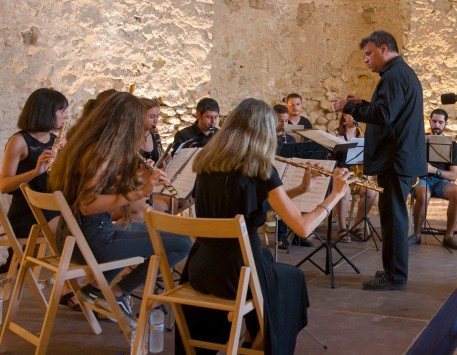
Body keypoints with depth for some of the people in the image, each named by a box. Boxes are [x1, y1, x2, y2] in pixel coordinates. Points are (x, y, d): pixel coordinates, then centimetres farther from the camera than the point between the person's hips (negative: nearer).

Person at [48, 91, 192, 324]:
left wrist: (132, 178, 5)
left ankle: (96, 289, 24)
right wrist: (139, 193, -30)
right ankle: (115, 293, 4)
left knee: (148, 229, 34)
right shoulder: (103, 151, -19)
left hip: (72, 234, 10)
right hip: (93, 240, -10)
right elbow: (88, 204, -28)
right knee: (182, 244, -7)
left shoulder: (87, 143, 8)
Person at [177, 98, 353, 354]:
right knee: (292, 277, 27)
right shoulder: (260, 168, -15)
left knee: (266, 255, 36)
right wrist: (336, 194, 0)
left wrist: (302, 188, 12)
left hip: (200, 268, 6)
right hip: (236, 274, -6)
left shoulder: (207, 162, 3)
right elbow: (303, 227, -14)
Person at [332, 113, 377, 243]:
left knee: (371, 193, -24)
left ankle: (356, 225, -6)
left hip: (356, 173, 4)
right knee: (345, 192, -36)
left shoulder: (362, 135, 12)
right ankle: (342, 228, -19)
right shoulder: (336, 134, 0)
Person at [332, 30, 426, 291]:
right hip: (404, 158, 11)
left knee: (393, 216, -5)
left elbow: (383, 115, -24)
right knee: (394, 215, 15)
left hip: (395, 159, -11)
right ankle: (394, 270, 23)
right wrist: (363, 104, 13)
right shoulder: (405, 72, 19)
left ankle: (395, 276, 1)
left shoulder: (394, 75, -15)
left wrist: (350, 107, -14)